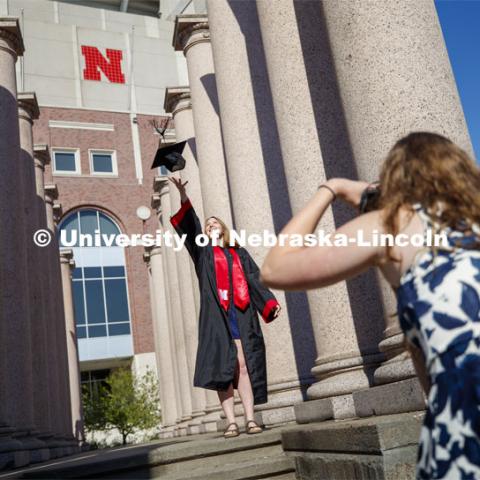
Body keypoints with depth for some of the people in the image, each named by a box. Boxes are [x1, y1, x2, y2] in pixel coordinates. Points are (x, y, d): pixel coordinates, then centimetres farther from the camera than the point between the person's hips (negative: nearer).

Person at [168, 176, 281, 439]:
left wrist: (271, 303, -4)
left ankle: (250, 419, -6)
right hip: (216, 316, -1)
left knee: (244, 366, -6)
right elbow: (190, 226, 2)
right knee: (223, 367, -6)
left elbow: (256, 279, 13)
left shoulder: (240, 254, 22)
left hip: (241, 315, 1)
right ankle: (231, 422, -6)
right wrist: (183, 195, -13)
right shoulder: (204, 252, 17)